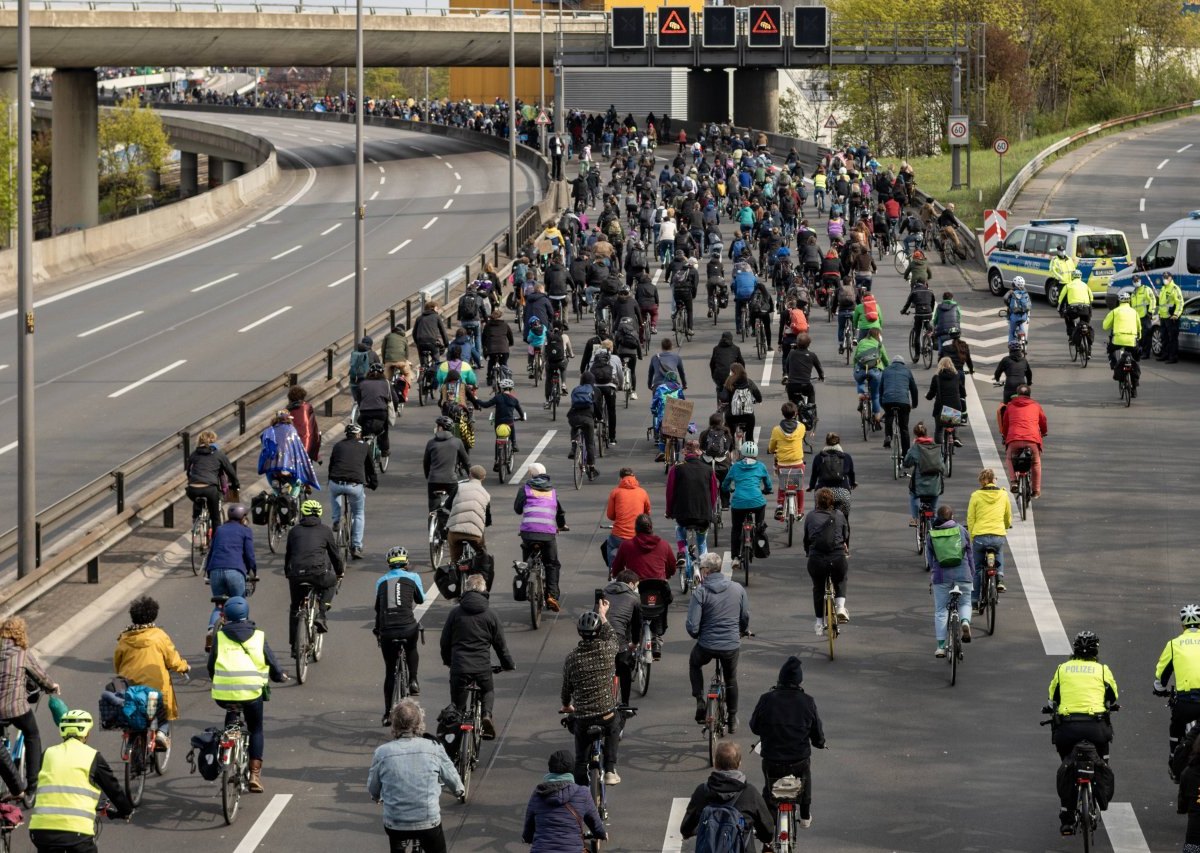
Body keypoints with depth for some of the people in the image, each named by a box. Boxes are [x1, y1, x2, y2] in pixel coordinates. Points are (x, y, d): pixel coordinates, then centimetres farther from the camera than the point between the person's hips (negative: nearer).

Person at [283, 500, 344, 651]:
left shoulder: (294, 531, 16)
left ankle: (294, 647, 19)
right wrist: (340, 571, 36)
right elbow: (334, 554, 18)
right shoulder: (325, 531, 11)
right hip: (319, 573, -2)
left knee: (295, 608, 20)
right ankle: (321, 614, 13)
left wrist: (287, 572, 41)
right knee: (331, 583, 32)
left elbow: (288, 554, 24)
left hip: (296, 574, 2)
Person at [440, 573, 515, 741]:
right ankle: (487, 713, -1)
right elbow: (500, 643, 8)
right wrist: (508, 664, 23)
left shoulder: (456, 612, 1)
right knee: (488, 691, 26)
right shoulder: (490, 614, 2)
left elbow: (445, 640, 8)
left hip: (459, 666, -1)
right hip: (483, 667, 1)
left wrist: (447, 660, 26)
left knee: (457, 704, 13)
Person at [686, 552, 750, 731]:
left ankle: (700, 701, 18)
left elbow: (692, 627, -15)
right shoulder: (738, 589, -3)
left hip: (707, 646, -3)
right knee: (731, 679, 27)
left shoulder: (700, 592, -14)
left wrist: (696, 635, 8)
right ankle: (732, 719, 37)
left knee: (694, 664, 31)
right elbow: (746, 618, 7)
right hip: (732, 646, 3)